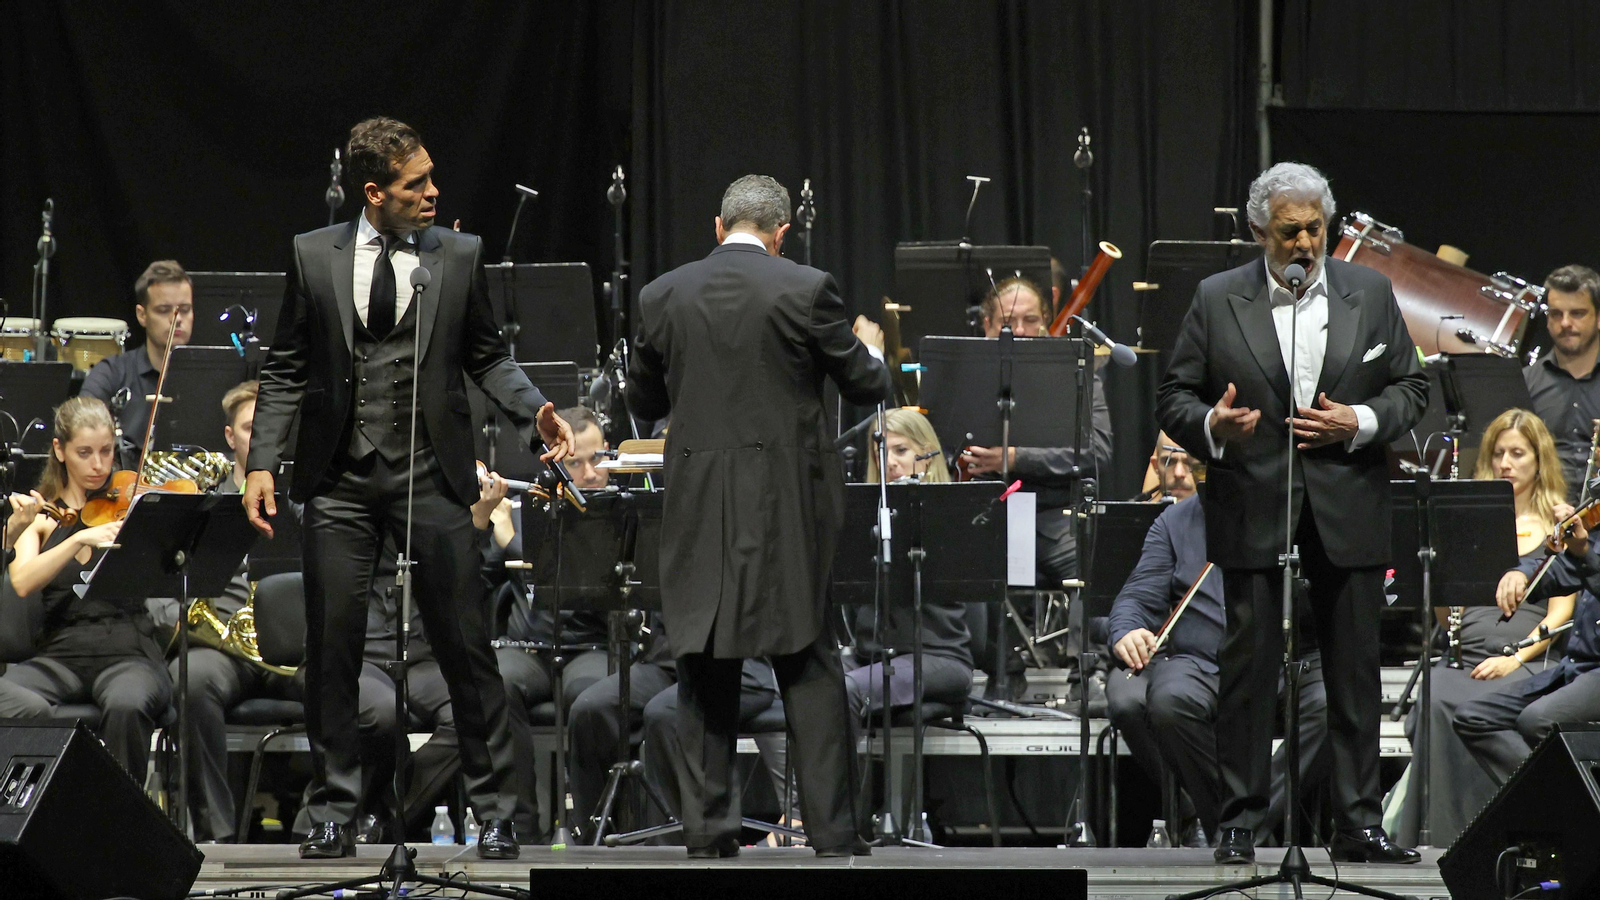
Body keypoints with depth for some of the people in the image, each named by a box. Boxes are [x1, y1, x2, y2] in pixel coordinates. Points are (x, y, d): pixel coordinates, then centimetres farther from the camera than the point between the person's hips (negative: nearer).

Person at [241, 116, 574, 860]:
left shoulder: (459, 256, 3)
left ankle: (494, 810, 6)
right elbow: (286, 370, 6)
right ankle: (334, 811, 13)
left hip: (430, 477, -1)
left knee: (465, 644, -1)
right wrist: (263, 460, -2)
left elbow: (486, 357, 10)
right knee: (332, 646, 3)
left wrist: (535, 412, -8)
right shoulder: (314, 256, 4)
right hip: (340, 481, 1)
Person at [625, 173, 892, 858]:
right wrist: (871, 348, 23)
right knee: (809, 664, 4)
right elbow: (868, 388, 1)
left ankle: (707, 827, 7)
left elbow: (642, 402, 12)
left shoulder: (662, 296, 1)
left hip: (698, 506, 2)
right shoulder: (806, 290, -7)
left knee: (705, 666, 9)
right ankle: (833, 832, 2)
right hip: (788, 503, -2)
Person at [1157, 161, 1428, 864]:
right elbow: (1172, 397, 3)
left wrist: (1359, 423, -11)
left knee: (1355, 669, 3)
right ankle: (1239, 820, 5)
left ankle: (1358, 823, 8)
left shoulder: (1370, 293, 6)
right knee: (1248, 666, -1)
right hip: (1253, 510, -1)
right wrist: (1212, 426, -18)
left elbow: (1410, 389, 8)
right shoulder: (1217, 300, 3)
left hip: (1348, 510, 1)